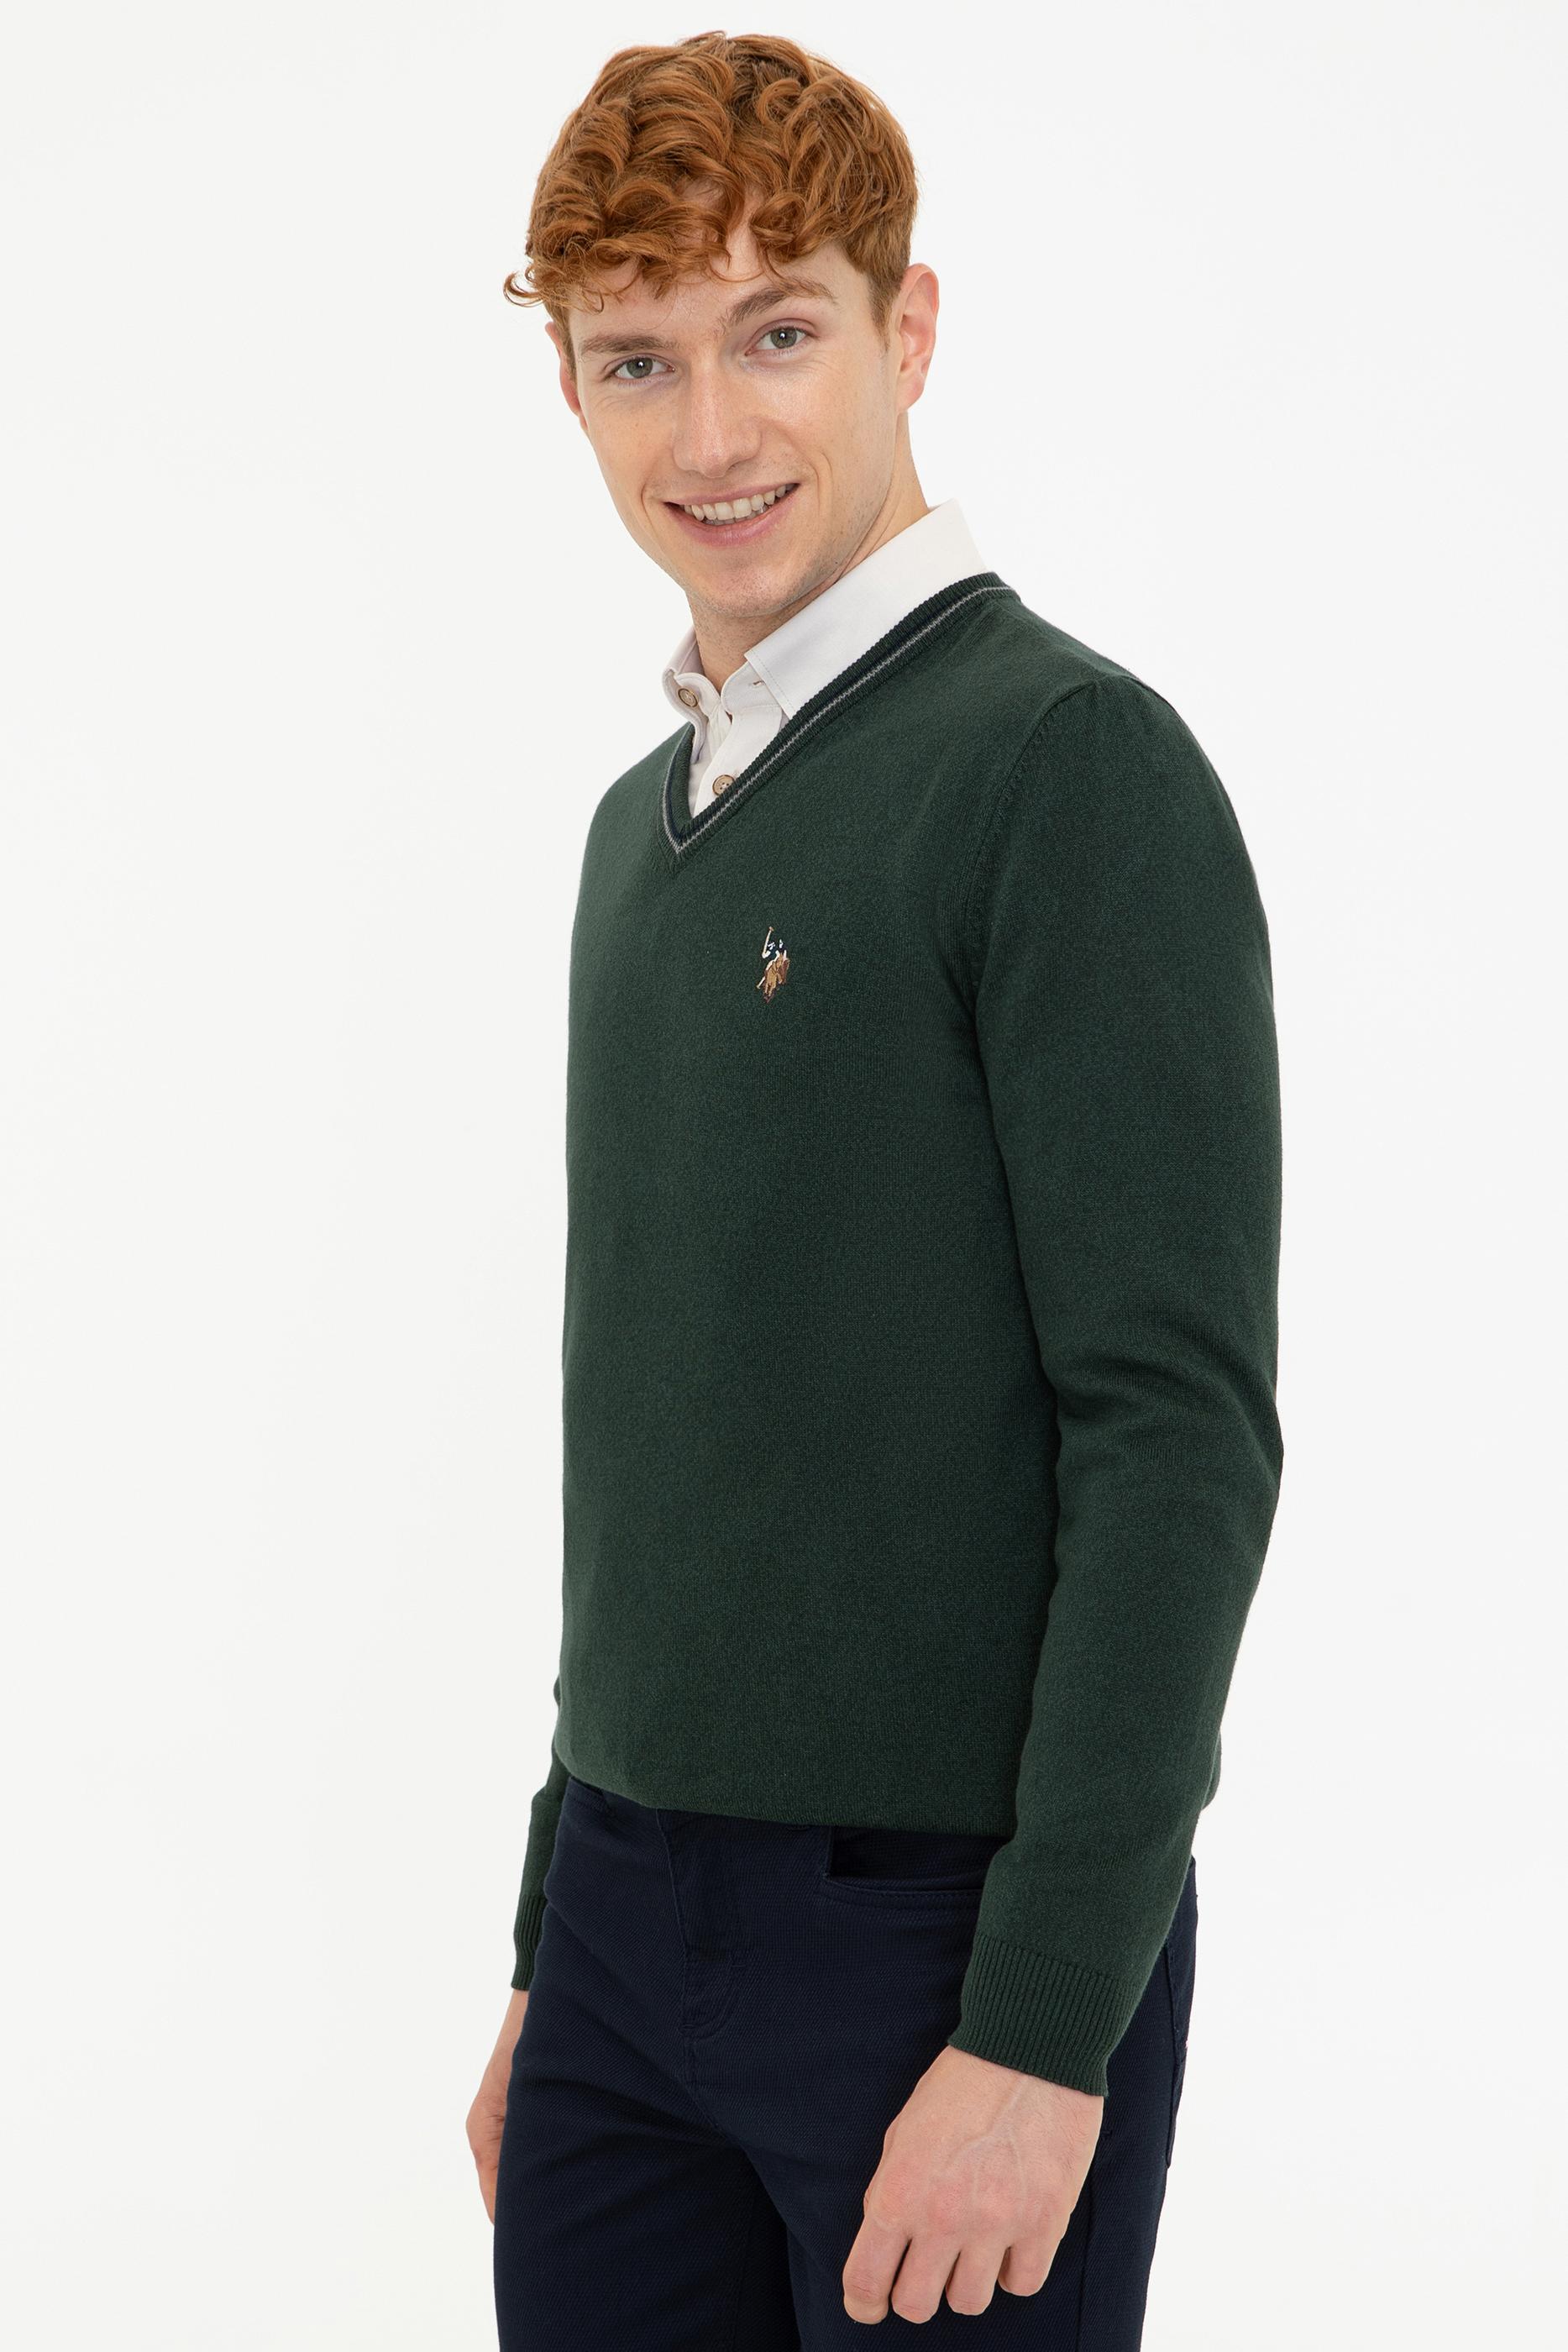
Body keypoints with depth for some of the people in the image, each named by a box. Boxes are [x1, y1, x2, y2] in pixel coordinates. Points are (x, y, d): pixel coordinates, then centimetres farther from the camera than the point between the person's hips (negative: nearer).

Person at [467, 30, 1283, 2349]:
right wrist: (555, 1943, 18)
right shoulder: (649, 818, 13)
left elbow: (1180, 1433, -17)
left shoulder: (1073, 766, -12)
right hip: (636, 1919, 7)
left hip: (954, 1935, -7)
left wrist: (1044, 2027, -19)